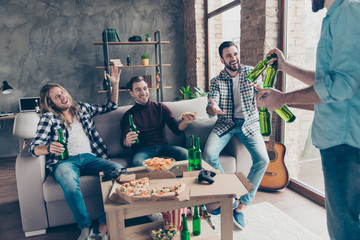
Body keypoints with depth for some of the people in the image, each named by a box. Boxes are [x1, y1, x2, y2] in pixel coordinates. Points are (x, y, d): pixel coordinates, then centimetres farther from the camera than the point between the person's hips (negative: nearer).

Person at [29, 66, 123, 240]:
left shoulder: (82, 108, 22)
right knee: (69, 181, -41)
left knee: (118, 170, -29)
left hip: (89, 158, 3)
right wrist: (48, 148, -25)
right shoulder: (49, 118, 10)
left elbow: (110, 107, 30)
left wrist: (115, 84, 20)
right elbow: (34, 148, 0)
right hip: (65, 161, -3)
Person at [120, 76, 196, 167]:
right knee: (137, 163, -37)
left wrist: (184, 122, -16)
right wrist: (127, 141, -25)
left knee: (186, 154, -28)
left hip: (163, 147, 2)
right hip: (143, 150, -2)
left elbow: (177, 130, 8)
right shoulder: (128, 115, 9)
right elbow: (124, 142, 1)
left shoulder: (161, 108, 14)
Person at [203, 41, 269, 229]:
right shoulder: (216, 81, 2)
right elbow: (211, 107, -9)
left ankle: (241, 207, -13)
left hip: (249, 122, 0)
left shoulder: (251, 73, 1)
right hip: (225, 123, 1)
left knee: (262, 159, -24)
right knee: (209, 154, -24)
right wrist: (212, 108, -35)